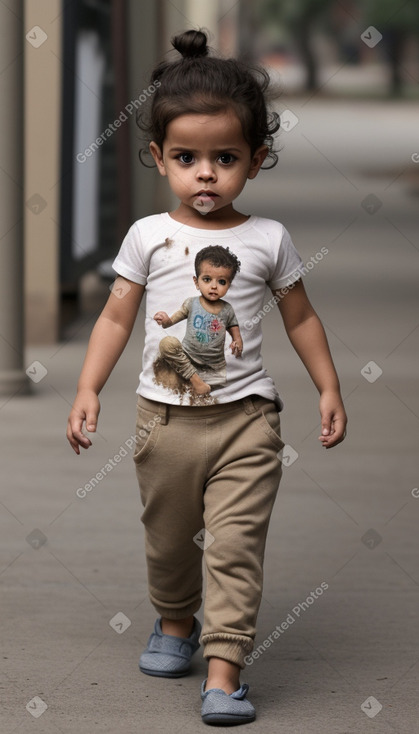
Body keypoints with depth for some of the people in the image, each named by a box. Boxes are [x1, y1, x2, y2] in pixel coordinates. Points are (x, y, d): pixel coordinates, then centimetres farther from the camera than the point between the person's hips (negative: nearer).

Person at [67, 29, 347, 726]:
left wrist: (330, 388, 5)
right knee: (168, 538, 16)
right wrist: (88, 389, -4)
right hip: (165, 417, 2)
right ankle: (175, 624, 41)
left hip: (245, 415, -2)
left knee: (236, 545, -9)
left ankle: (224, 668, -9)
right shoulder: (149, 236, 0)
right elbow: (116, 317, 4)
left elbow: (301, 317, 9)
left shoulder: (269, 240, -1)